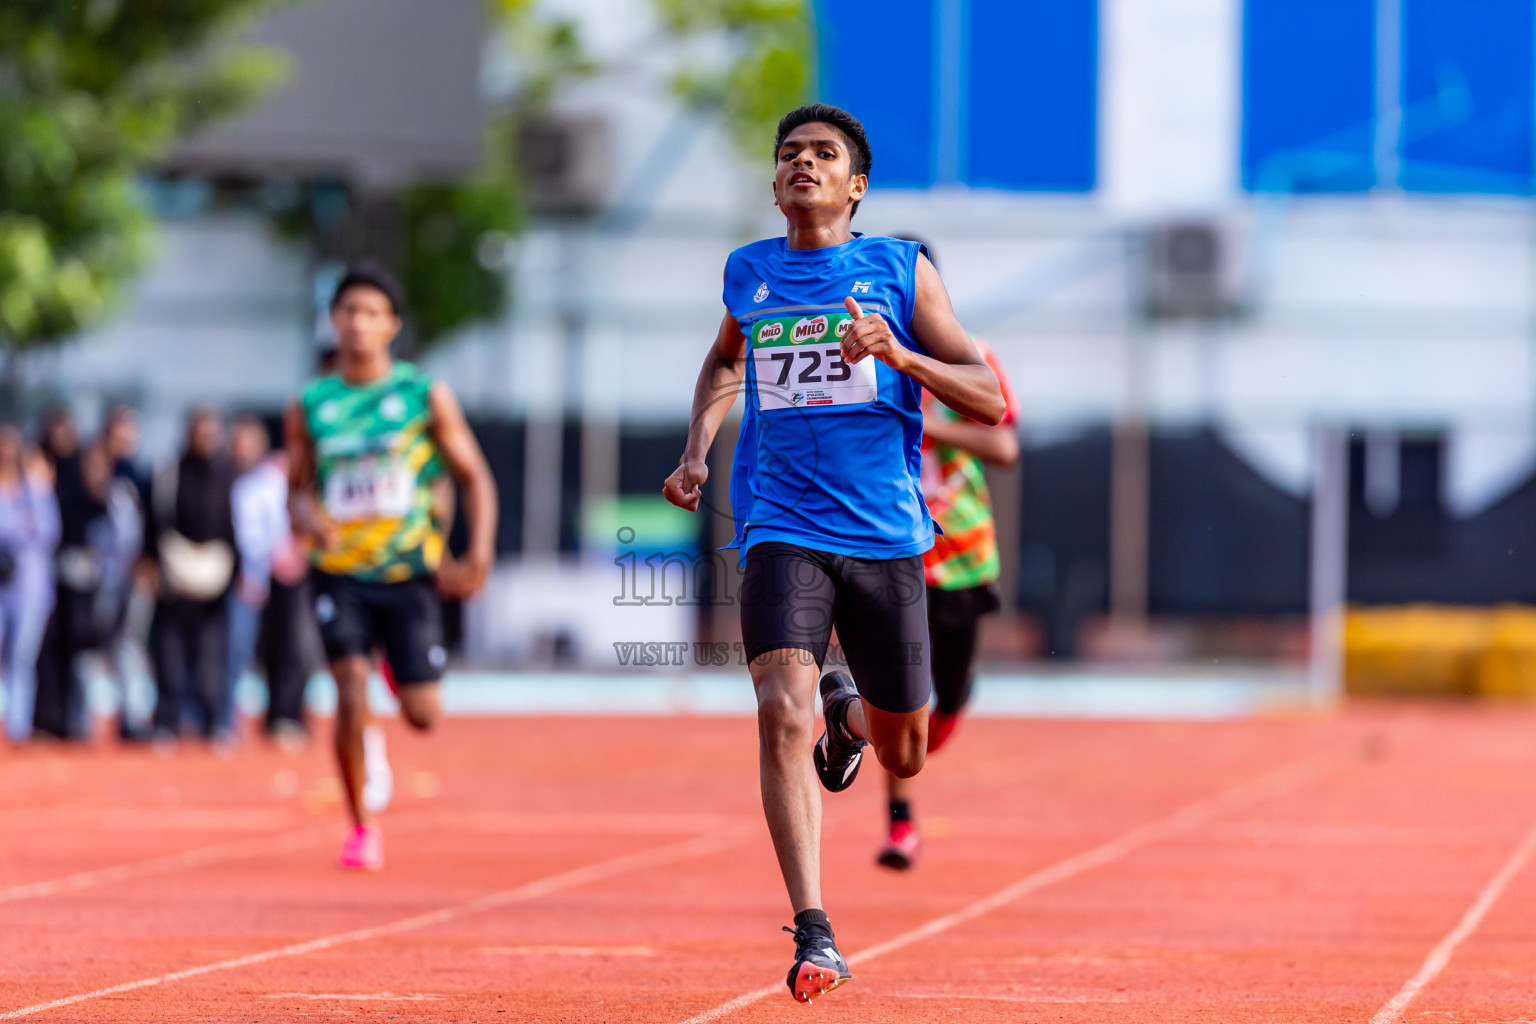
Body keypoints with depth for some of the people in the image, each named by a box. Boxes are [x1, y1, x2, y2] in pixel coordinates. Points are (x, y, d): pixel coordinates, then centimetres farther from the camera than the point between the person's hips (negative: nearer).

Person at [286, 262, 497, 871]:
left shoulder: (427, 396, -2)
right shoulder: (310, 407, 2)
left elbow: (475, 478, 2)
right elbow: (298, 490, 11)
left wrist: (478, 557, -11)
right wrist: (308, 517, -14)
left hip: (410, 570, 0)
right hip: (340, 573, 0)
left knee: (422, 714, 0)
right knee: (350, 695, -17)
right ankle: (360, 827, 0)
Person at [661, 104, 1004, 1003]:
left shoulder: (902, 270, 2)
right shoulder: (749, 273, 9)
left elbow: (990, 399, 0)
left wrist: (901, 355, -18)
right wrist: (697, 452, 15)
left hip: (885, 534, 0)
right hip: (781, 530, 0)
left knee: (903, 755, 11)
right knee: (784, 713, -22)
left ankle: (849, 714, 49)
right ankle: (814, 936, -21)